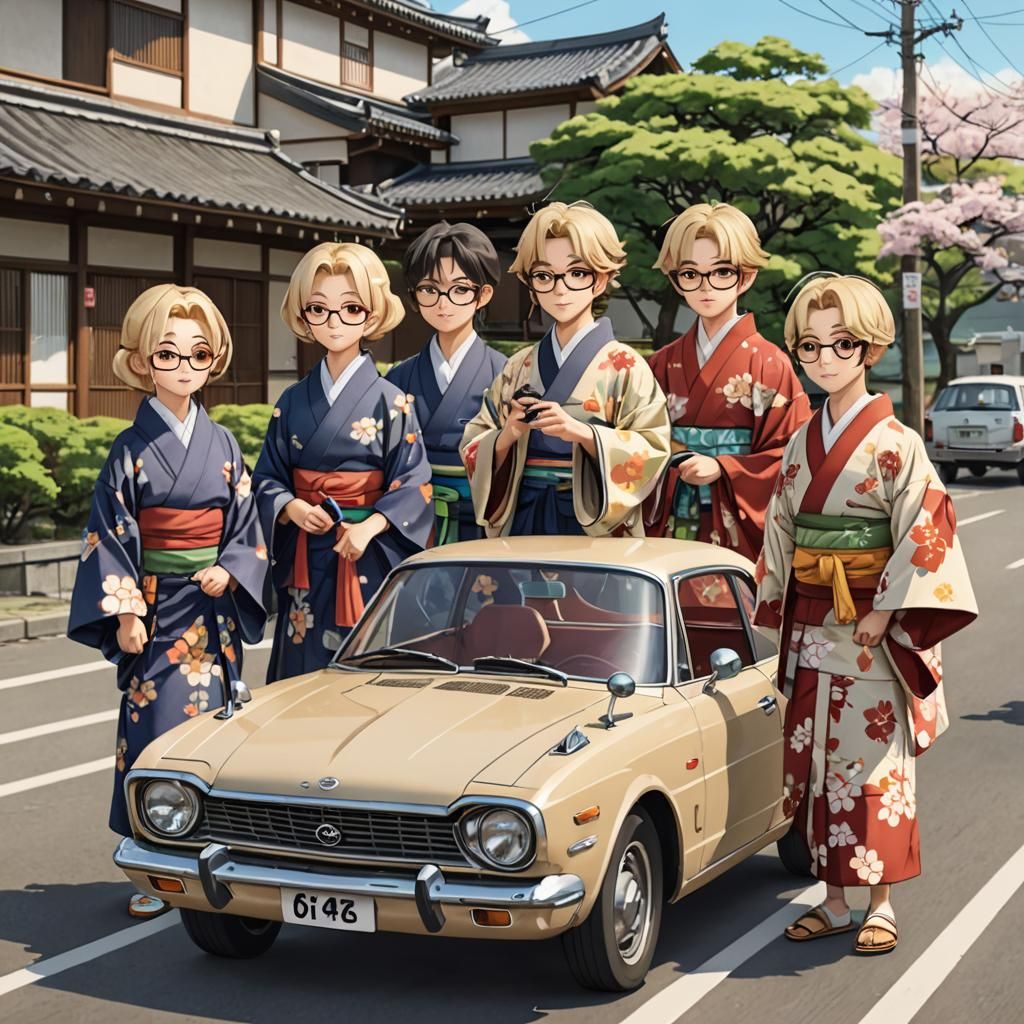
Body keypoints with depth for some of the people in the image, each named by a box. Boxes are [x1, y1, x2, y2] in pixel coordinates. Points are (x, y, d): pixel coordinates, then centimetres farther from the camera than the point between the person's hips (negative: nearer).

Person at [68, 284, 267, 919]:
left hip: (215, 606, 3)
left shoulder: (222, 444, 6)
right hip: (155, 606, -2)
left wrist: (229, 571, -9)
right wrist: (123, 612, -10)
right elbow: (110, 534, -3)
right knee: (156, 722, -5)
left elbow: (246, 526, 9)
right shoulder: (132, 449, -2)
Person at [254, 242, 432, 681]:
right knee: (304, 675, 6)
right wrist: (290, 507, -11)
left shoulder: (390, 402, -3)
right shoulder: (292, 403, 8)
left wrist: (370, 527, -21)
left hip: (368, 563, -3)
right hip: (305, 566, 3)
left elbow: (413, 485, -7)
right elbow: (267, 479, 10)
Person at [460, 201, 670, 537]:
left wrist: (583, 433, -23)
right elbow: (473, 449, 8)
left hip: (595, 529, -3)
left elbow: (652, 451, -10)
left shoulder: (623, 365, -4)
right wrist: (507, 437, -12)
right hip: (522, 525, 3)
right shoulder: (518, 367, 8)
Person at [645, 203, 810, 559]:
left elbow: (790, 454, -6)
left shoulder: (768, 364, -3)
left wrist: (722, 469, -15)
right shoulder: (663, 363, 10)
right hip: (670, 526, 4)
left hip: (739, 528, -3)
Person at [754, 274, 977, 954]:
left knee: (874, 764, 0)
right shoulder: (803, 443, 9)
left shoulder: (895, 444, -9)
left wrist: (886, 611, -18)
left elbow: (924, 530, -13)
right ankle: (835, 901, 20)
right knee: (815, 763, 9)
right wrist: (780, 615, 11)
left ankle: (881, 904, 13)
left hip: (870, 633, -6)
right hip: (810, 629, 6)